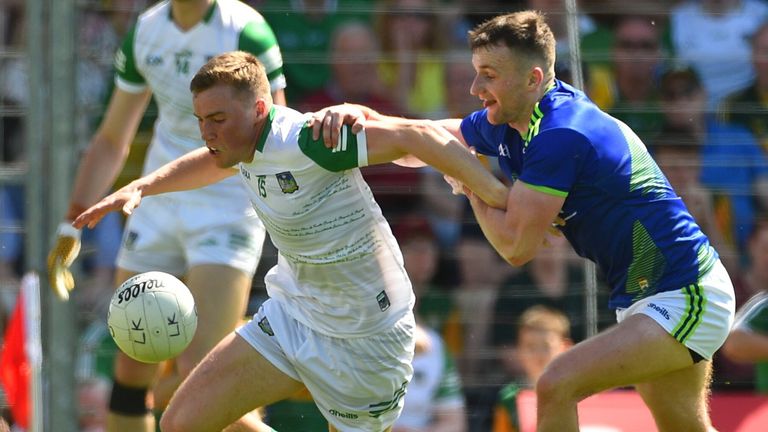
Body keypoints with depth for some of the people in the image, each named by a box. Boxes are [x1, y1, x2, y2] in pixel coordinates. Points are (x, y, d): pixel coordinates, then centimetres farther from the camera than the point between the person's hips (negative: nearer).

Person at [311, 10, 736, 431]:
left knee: (557, 385, -23)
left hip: (685, 299, -11)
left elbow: (516, 246, -22)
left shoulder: (560, 137, -24)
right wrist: (359, 114, -6)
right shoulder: (503, 124, 4)